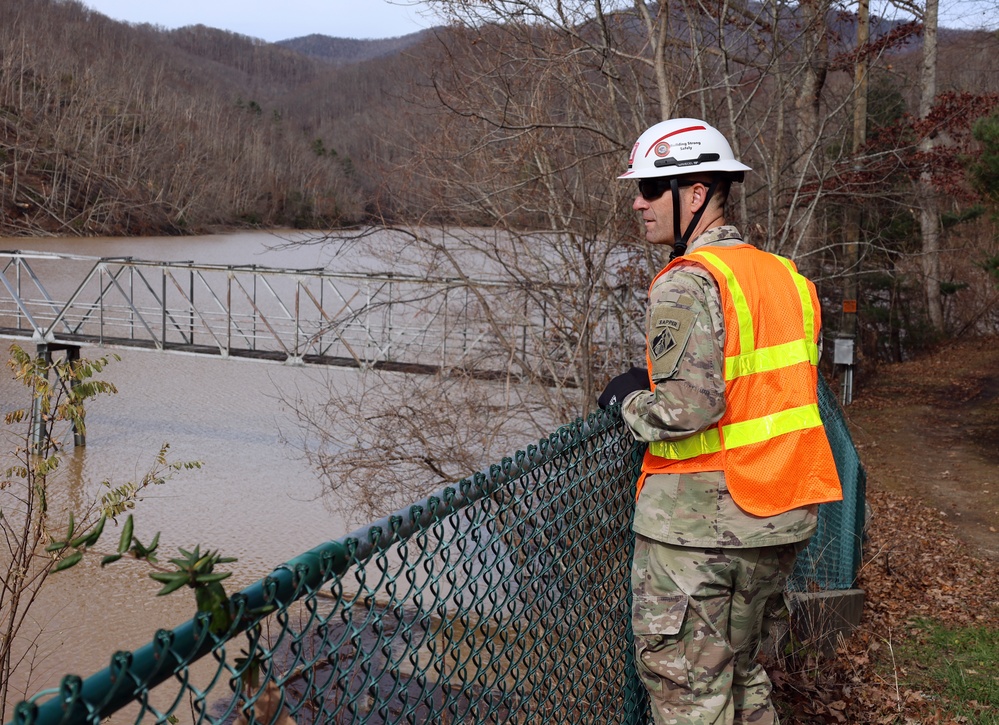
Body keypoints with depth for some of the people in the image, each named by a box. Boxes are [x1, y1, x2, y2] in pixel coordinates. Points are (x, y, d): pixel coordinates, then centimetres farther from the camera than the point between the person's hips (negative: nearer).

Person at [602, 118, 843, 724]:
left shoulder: (688, 282, -17)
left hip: (698, 521, -9)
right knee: (742, 669, 23)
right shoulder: (784, 274, 10)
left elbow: (690, 407, -26)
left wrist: (630, 403, -5)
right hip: (784, 518, 9)